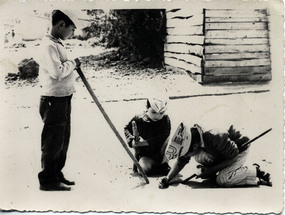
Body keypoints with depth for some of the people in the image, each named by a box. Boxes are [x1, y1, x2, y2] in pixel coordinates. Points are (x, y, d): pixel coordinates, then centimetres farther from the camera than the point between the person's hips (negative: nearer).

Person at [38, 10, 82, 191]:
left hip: (63, 98, 10)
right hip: (54, 101, -10)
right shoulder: (49, 45, -17)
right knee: (53, 142, 0)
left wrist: (72, 65, 7)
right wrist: (72, 63, -13)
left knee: (63, 140, 17)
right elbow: (57, 71, -27)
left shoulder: (57, 44, 15)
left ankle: (57, 175, 30)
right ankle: (48, 180, 12)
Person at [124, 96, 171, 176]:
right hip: (144, 154, -2)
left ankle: (164, 163, -10)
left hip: (160, 152, 2)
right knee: (145, 168, -33)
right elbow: (127, 129, 7)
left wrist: (146, 142, -28)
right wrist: (132, 141, -13)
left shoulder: (165, 119, -9)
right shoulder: (138, 120, -9)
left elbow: (163, 136, -22)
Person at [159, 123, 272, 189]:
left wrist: (212, 170, -25)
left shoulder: (216, 138, -42)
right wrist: (167, 179, -18)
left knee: (222, 180, -24)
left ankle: (254, 171, -5)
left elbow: (233, 157, -26)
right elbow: (180, 162, -7)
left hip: (239, 150, -8)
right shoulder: (187, 141, -23)